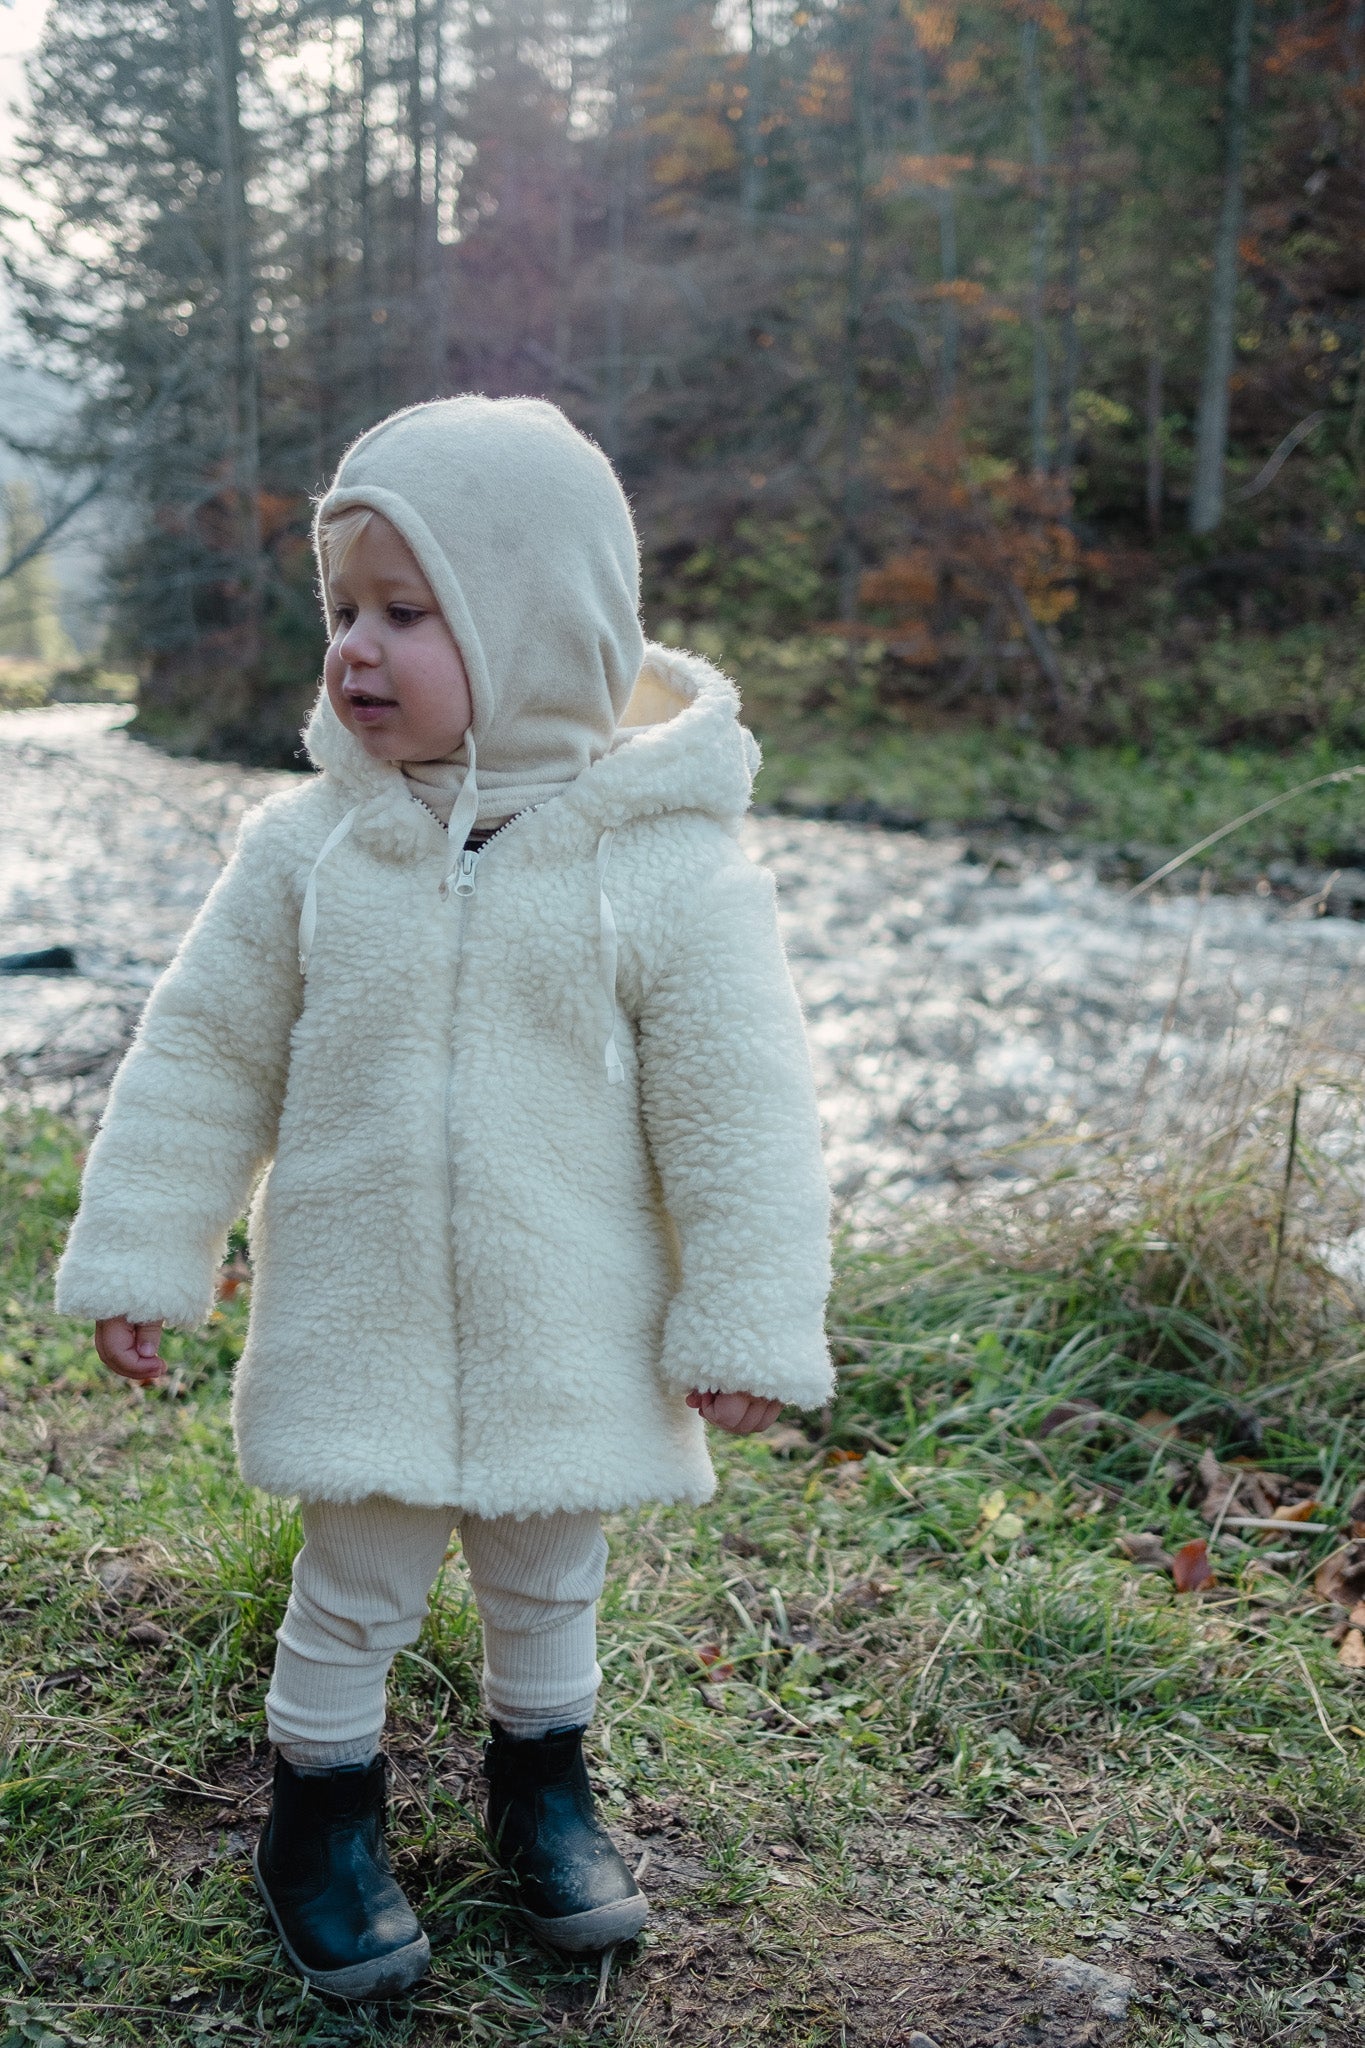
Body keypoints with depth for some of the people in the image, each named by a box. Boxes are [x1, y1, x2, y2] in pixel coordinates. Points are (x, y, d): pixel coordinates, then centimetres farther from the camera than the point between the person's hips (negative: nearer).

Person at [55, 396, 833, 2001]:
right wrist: (137, 1256, 2)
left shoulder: (666, 863, -15)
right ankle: (319, 1812, 38)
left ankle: (542, 1779, 46)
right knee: (353, 1587, 13)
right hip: (359, 1329, 1)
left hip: (571, 1341, 0)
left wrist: (748, 1325, -8)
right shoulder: (306, 845, -8)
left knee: (549, 1579, 20)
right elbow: (204, 1057, 1)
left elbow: (738, 1107, -10)